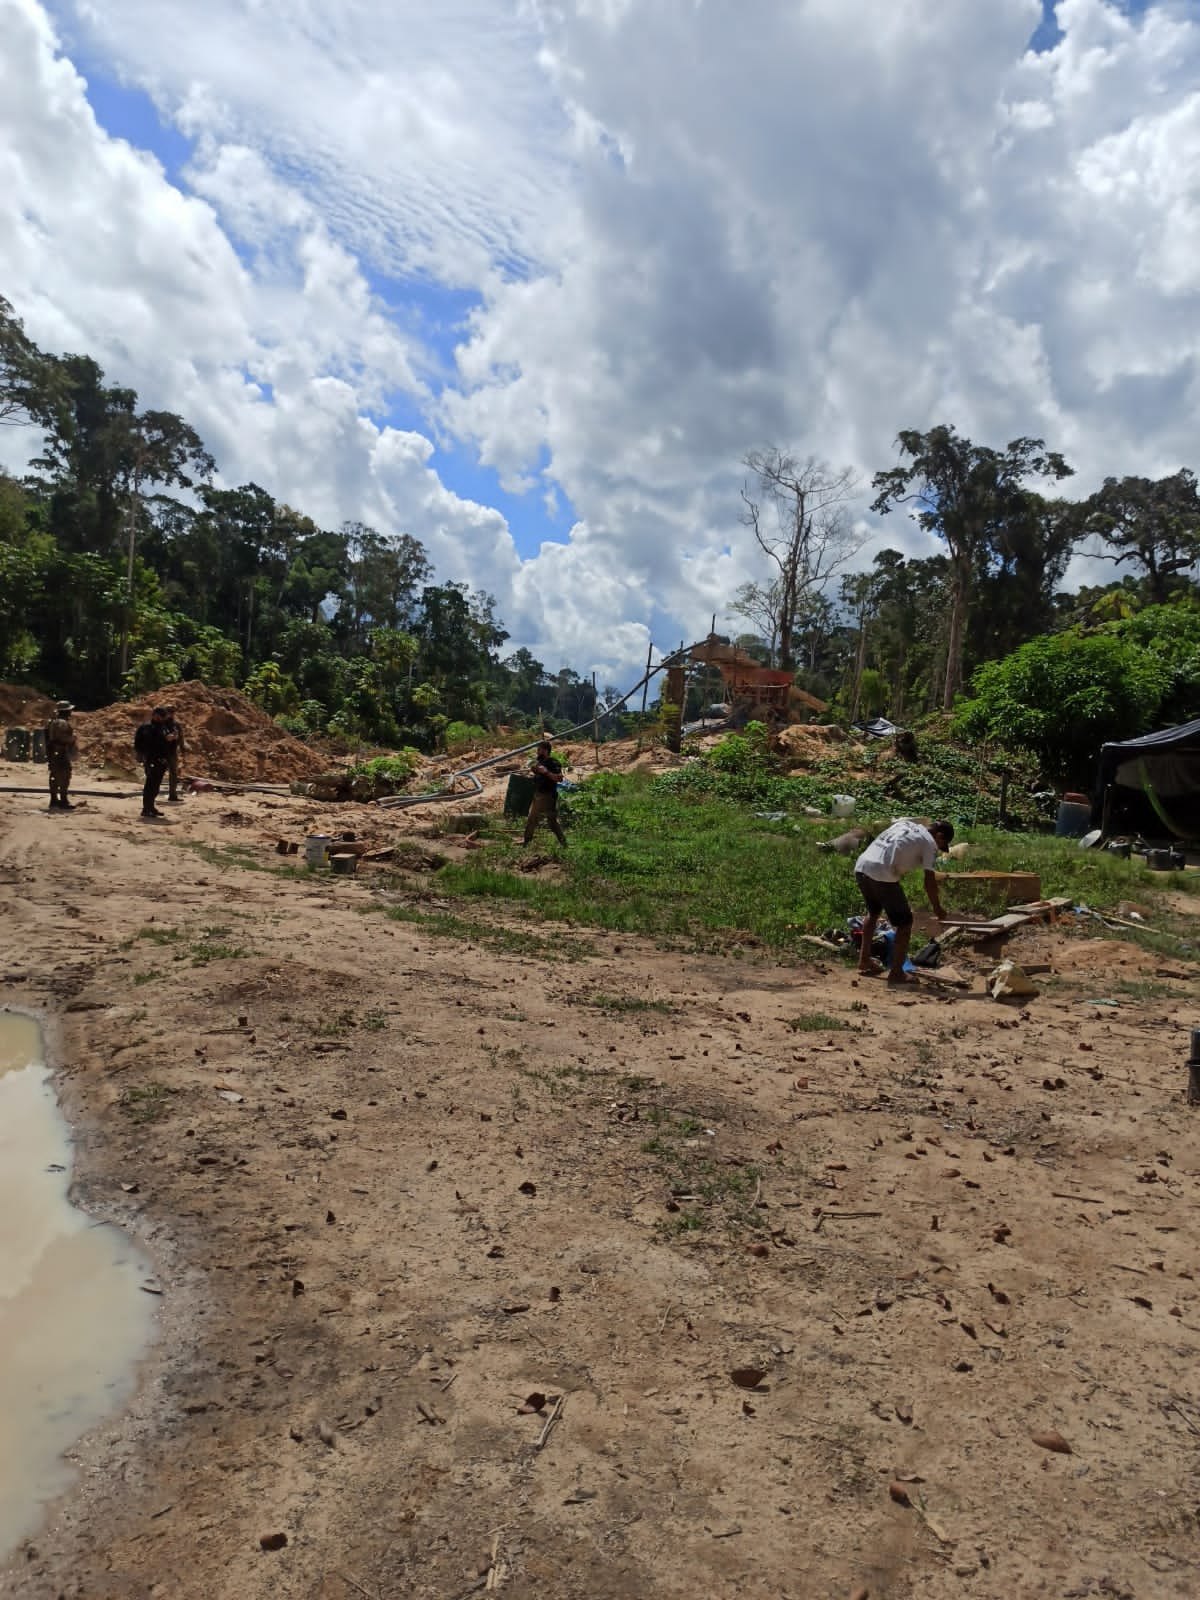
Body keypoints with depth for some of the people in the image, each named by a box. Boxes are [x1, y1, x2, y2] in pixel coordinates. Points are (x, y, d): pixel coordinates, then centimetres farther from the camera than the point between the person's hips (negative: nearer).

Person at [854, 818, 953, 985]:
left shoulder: (905, 822, 24)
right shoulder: (930, 843, 5)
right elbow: (929, 881, 1)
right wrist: (937, 908, 13)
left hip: (861, 866, 8)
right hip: (882, 875, -8)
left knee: (873, 912, 31)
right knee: (905, 923, 7)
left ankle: (864, 960, 39)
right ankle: (896, 973, 11)